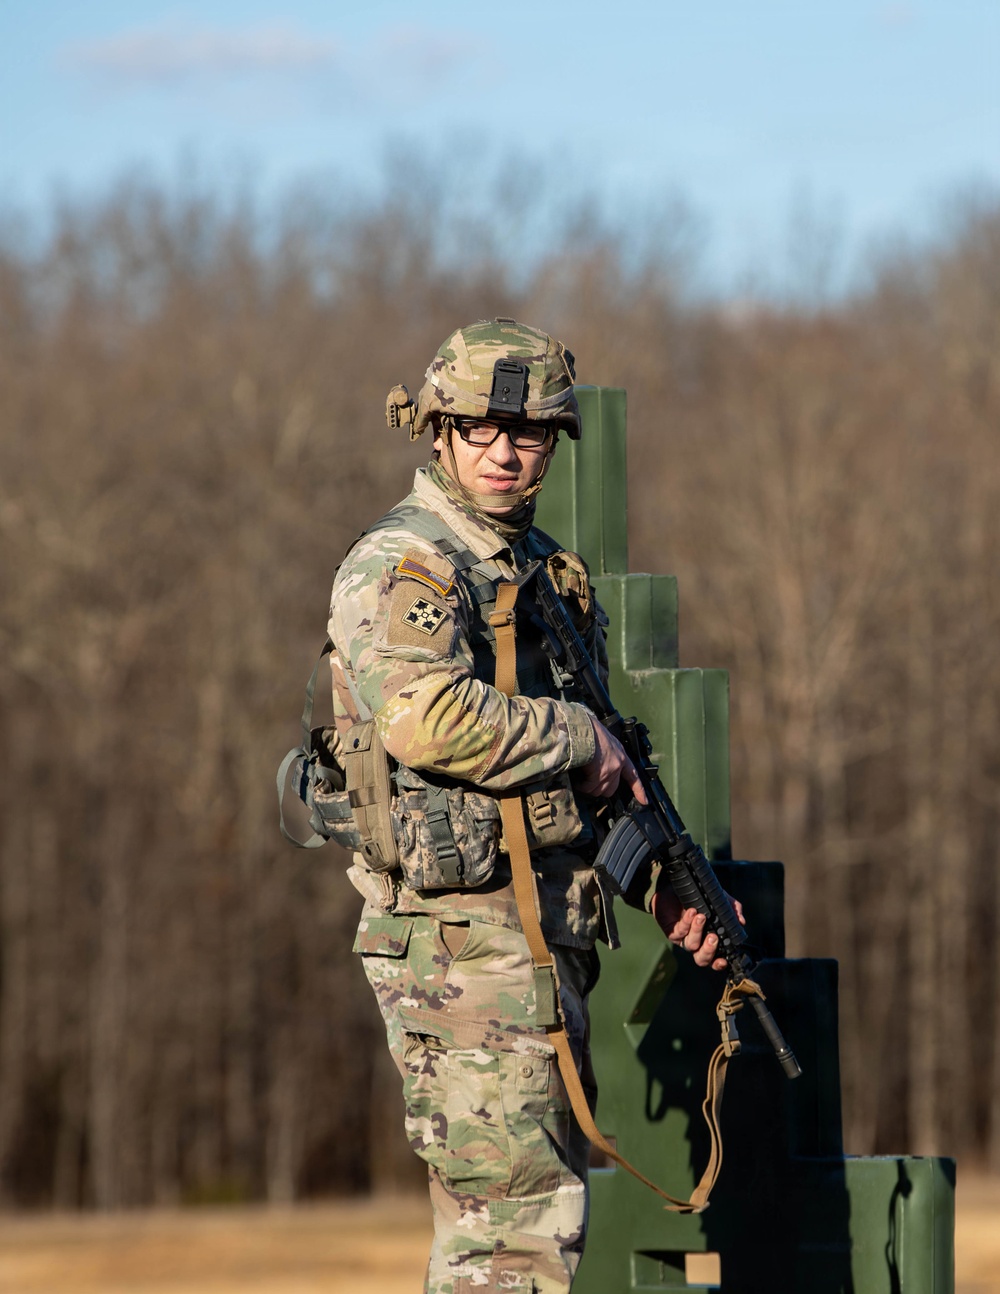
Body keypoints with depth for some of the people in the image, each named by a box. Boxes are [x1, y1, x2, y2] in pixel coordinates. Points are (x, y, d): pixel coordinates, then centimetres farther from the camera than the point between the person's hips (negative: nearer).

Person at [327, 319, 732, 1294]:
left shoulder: (552, 573, 18)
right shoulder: (398, 567, -10)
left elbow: (605, 767, 25)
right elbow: (425, 717, -29)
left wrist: (670, 886, 12)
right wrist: (579, 738, -16)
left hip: (549, 939, 9)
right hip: (459, 935, -9)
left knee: (523, 1206, 12)